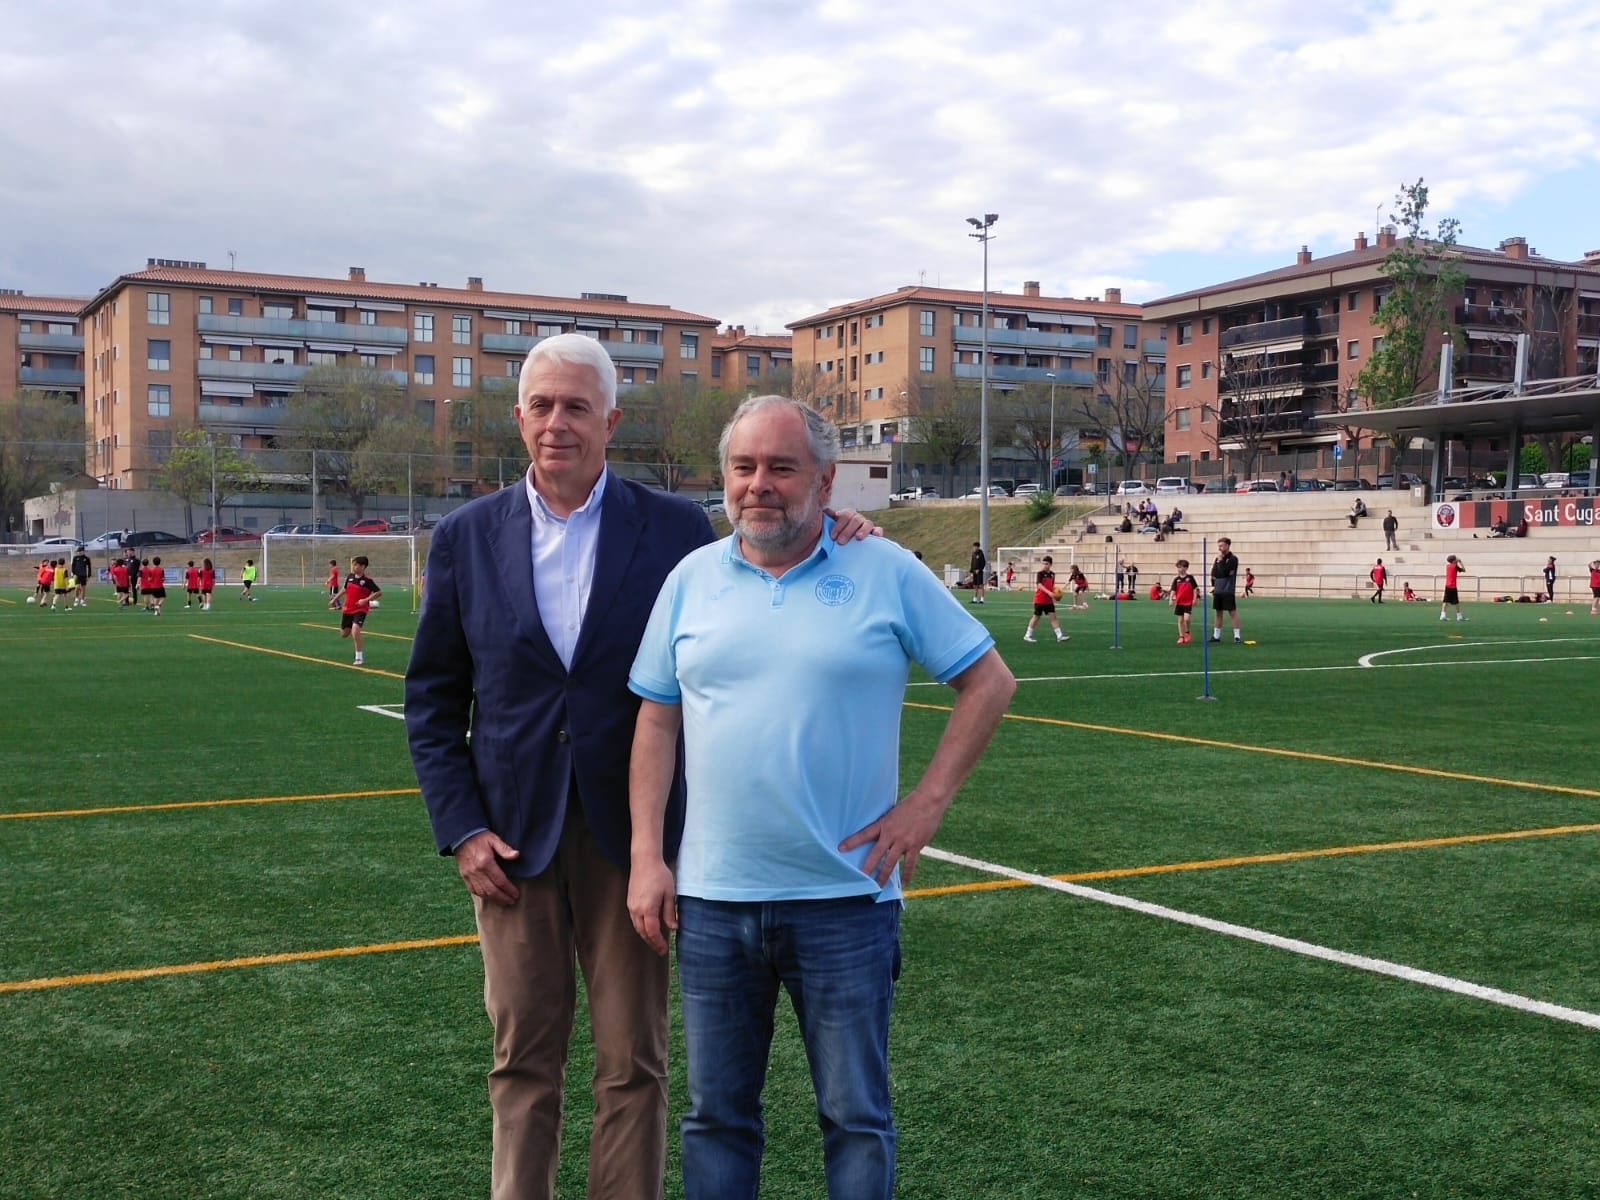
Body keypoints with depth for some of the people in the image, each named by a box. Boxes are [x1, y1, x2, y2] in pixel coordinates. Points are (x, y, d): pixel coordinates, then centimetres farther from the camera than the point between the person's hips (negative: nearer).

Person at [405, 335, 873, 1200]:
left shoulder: (675, 528, -2)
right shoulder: (467, 536, 3)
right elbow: (432, 699, 6)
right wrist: (459, 828, -3)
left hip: (630, 832, -1)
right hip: (512, 834, 1)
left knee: (633, 1063, 8)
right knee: (522, 1060, 13)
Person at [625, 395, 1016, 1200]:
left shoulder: (886, 574, -3)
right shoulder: (693, 578, 5)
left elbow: (989, 681, 2)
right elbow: (657, 721, 7)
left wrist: (926, 803, -5)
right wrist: (647, 857, 0)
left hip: (845, 897, -2)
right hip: (711, 899, 3)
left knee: (856, 1117, 9)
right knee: (716, 1114, 14)